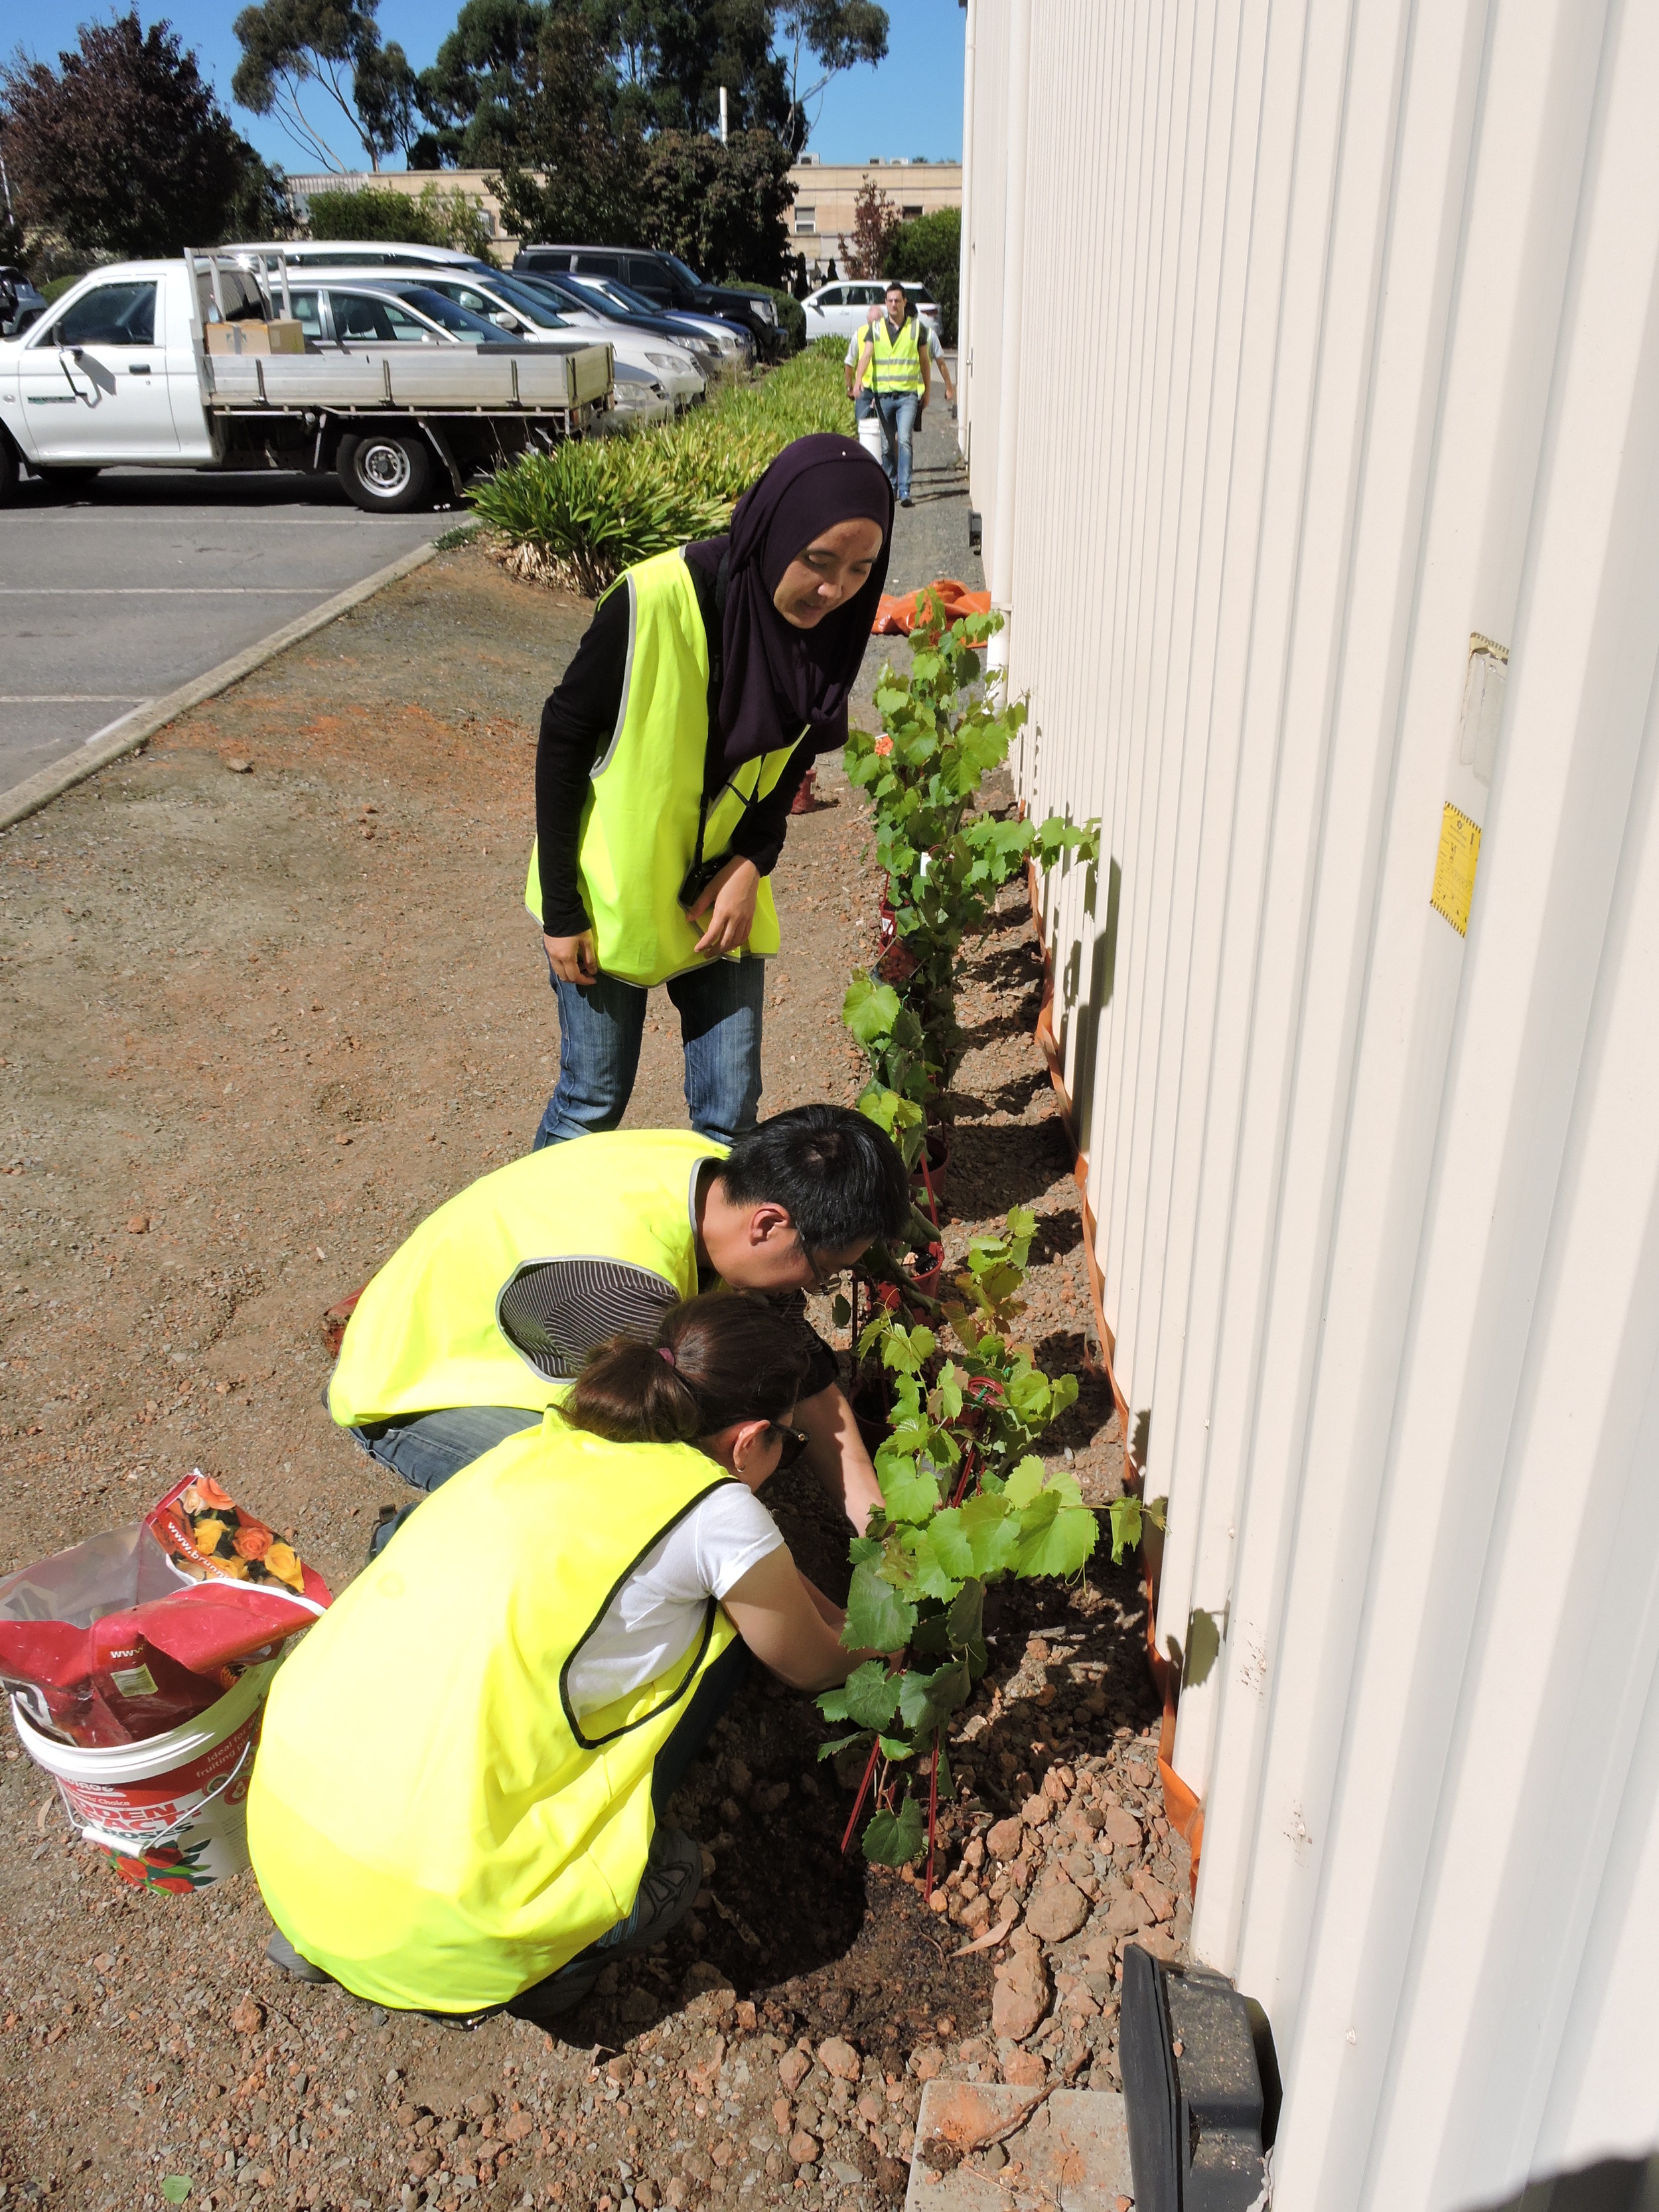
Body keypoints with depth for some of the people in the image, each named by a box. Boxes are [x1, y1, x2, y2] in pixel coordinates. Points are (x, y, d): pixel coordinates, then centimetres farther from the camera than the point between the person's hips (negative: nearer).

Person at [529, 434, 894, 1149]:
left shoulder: (825, 627, -10)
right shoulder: (656, 601, -26)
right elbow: (563, 742, -17)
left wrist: (751, 865, -13)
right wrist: (560, 911, -14)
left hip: (722, 895, 4)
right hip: (611, 895, -4)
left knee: (729, 1112, 6)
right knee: (593, 1102, 8)